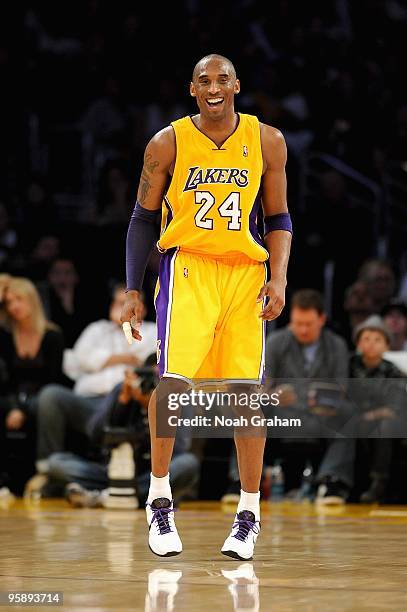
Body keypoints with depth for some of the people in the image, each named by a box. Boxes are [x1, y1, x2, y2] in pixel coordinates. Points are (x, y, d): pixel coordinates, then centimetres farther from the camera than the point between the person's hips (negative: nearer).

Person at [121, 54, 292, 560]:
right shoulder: (168, 144, 0)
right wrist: (132, 292, 2)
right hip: (186, 268, -2)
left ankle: (249, 513, 11)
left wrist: (279, 278, -4)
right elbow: (143, 220, 7)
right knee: (173, 379, -18)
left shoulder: (266, 142, 5)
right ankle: (159, 499, -3)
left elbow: (277, 219, 10)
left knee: (247, 389, 0)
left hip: (246, 273, 2)